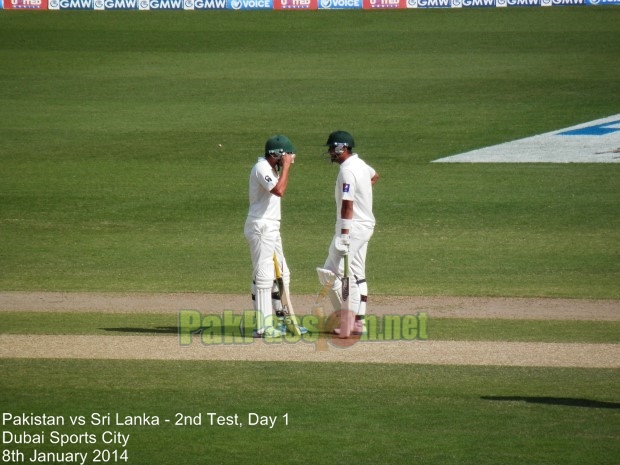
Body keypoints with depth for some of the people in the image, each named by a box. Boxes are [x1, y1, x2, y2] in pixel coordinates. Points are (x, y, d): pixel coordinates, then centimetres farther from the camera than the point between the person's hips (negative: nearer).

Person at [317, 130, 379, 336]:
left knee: (330, 272, -9)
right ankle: (358, 322, 13)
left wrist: (344, 234, -27)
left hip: (353, 227, -10)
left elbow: (347, 205, -24)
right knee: (356, 274, 13)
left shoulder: (347, 171, -19)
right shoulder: (360, 164, 11)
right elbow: (374, 176, 36)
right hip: (366, 225, 10)